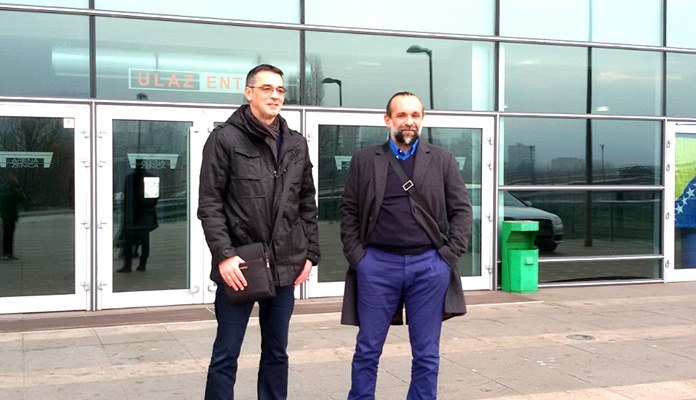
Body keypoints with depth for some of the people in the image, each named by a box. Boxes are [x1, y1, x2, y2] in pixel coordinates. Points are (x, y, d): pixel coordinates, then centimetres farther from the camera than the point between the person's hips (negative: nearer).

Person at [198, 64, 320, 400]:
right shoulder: (225, 139, -4)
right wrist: (224, 255, -16)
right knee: (226, 355, 4)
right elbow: (209, 204, -7)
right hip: (240, 265, -4)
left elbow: (307, 204, 14)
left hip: (285, 266, 5)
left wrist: (309, 253, 8)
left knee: (276, 353, 15)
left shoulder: (297, 144, 10)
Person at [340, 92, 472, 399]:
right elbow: (349, 211, 7)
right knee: (367, 351, 6)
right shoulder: (364, 160, 8)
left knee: (427, 354, 7)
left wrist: (449, 254, -4)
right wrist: (356, 256, -3)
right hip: (377, 264, 0)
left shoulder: (442, 160, 8)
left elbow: (462, 210, 7)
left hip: (429, 266, 1)